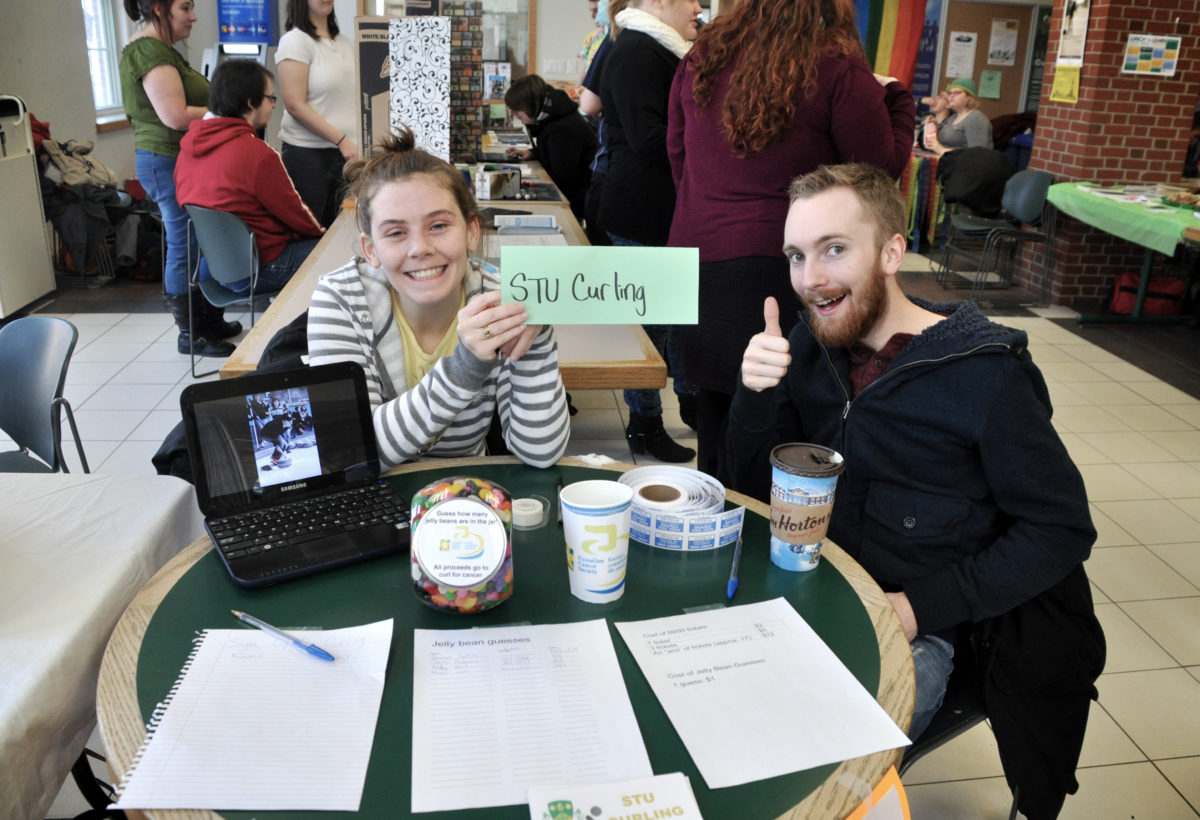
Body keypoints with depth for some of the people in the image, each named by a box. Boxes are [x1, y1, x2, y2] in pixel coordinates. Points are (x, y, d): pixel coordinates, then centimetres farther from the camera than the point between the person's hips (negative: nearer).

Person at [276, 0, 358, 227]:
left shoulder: (345, 42, 13)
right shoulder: (295, 41, -6)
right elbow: (295, 106, -13)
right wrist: (341, 140, -18)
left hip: (347, 151, 6)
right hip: (308, 154, -6)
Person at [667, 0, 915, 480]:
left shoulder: (702, 57, 7)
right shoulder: (839, 72, -10)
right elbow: (884, 166, 0)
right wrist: (896, 98, 15)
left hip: (696, 249, 6)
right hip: (778, 259, -5)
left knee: (713, 396, 16)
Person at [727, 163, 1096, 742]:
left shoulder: (983, 375, -14)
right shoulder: (812, 346, 2)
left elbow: (1061, 530, -9)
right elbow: (757, 487, 4)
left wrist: (920, 607, -16)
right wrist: (755, 395, -15)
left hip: (915, 632, -4)